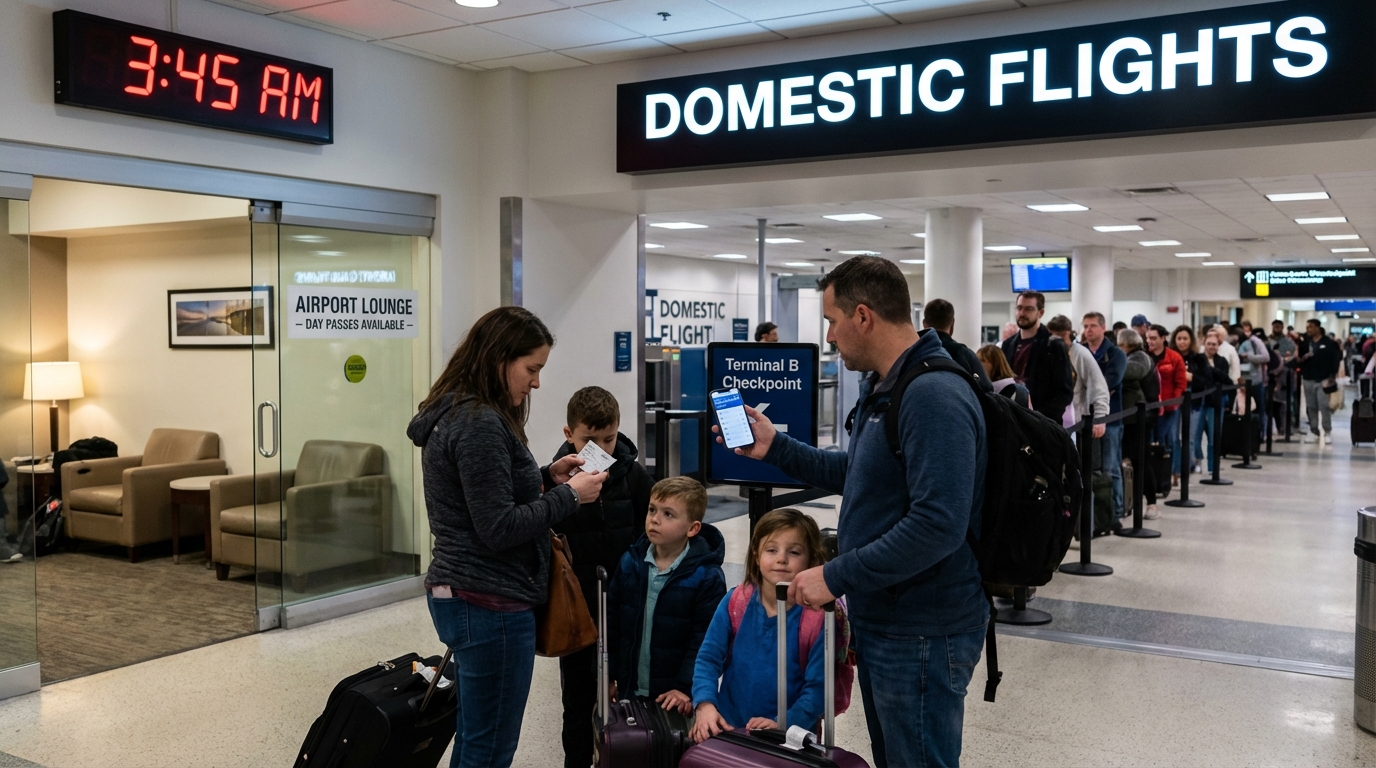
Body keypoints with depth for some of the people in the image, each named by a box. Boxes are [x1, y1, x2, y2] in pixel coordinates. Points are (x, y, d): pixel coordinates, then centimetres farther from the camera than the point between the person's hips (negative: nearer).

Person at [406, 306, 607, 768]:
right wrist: (569, 496, -13)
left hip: (461, 596, 10)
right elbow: (499, 528, -21)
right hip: (491, 604, -10)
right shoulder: (480, 424, -19)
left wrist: (545, 478, 9)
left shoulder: (453, 414, 12)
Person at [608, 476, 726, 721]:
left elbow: (705, 639, -15)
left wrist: (686, 689, -20)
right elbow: (611, 623, 6)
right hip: (630, 691, 4)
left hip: (675, 698, -4)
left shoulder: (707, 577, -14)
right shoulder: (630, 562, -1)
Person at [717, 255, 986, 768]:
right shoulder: (881, 387, 10)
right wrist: (776, 448, 15)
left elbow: (938, 523, -31)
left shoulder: (935, 397, -24)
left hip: (921, 635, -10)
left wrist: (836, 577, -24)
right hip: (882, 621, 10)